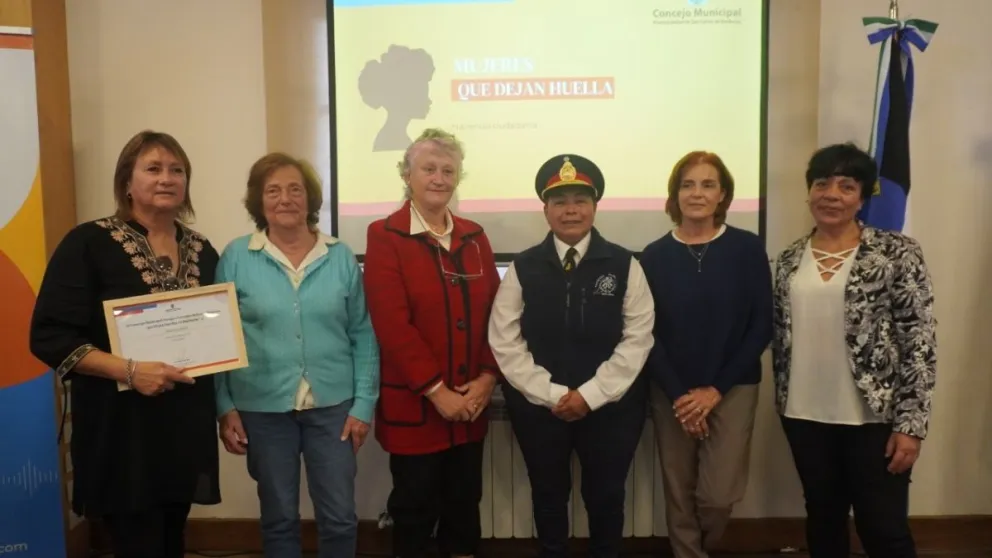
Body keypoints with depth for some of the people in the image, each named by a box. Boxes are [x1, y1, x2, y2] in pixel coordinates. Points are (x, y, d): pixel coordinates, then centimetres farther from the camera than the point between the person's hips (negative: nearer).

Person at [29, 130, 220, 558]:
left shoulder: (202, 251, 8)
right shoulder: (89, 243, -7)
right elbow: (49, 336, -12)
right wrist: (129, 370, -23)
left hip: (187, 425, 5)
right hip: (120, 430, -5)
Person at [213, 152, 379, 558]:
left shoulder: (341, 258, 0)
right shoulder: (236, 258, -2)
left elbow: (363, 335, 1)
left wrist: (364, 404, -3)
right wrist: (224, 407, -2)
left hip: (332, 406, 1)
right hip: (263, 409, 0)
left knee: (339, 517, 8)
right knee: (279, 517, 15)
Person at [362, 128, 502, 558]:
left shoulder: (474, 236, 9)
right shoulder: (384, 236, -8)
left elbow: (494, 313, 6)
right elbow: (392, 324, -15)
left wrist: (488, 377, -6)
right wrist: (436, 391, -16)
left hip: (470, 402, 5)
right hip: (413, 403, -4)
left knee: (465, 501, 16)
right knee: (415, 505, 9)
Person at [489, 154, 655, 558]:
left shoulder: (624, 265, -3)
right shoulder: (523, 268, -1)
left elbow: (637, 339, -7)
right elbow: (505, 343, -6)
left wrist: (591, 394, -14)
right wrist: (551, 393, -14)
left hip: (611, 405, 0)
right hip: (538, 405, 1)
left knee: (606, 496, 14)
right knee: (548, 494, 17)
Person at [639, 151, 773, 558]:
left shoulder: (747, 249, -4)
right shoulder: (654, 256, -2)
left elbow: (761, 327, -4)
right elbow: (647, 333, -2)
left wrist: (715, 389, -9)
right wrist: (678, 394, -10)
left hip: (733, 388, -1)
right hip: (670, 392, 1)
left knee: (719, 494, -3)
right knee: (679, 494, 8)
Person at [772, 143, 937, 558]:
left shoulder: (897, 252, -7)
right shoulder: (789, 260, 6)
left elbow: (920, 340, -10)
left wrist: (911, 422, -14)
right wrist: (783, 403, 10)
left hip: (874, 418, -4)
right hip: (806, 417, 4)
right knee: (823, 520, 18)